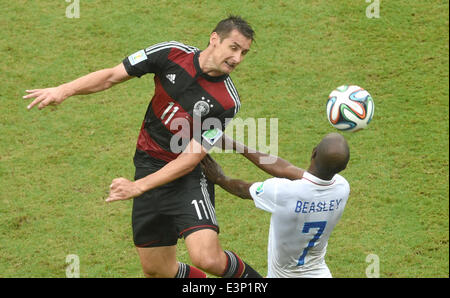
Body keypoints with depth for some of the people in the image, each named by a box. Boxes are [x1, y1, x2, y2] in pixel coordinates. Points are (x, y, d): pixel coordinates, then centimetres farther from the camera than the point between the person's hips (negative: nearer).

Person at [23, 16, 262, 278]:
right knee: (156, 270, 8)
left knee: (208, 259, -24)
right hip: (149, 165, 4)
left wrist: (138, 187, -24)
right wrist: (65, 90, -16)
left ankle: (247, 276, 8)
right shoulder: (172, 54, -8)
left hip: (188, 178, -4)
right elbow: (112, 76, -2)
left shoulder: (228, 102, -18)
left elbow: (191, 158, -19)